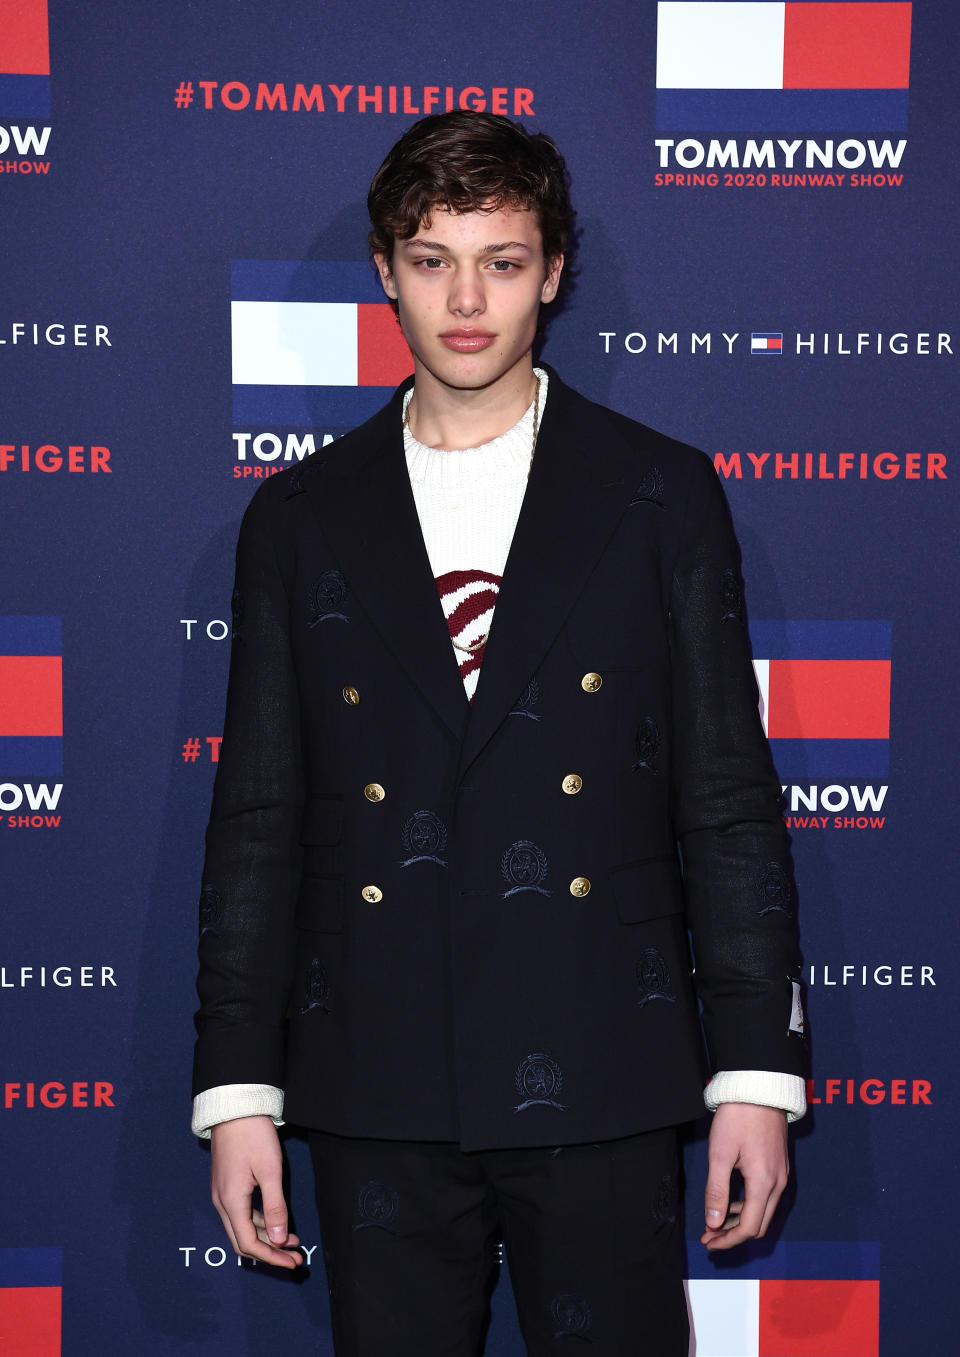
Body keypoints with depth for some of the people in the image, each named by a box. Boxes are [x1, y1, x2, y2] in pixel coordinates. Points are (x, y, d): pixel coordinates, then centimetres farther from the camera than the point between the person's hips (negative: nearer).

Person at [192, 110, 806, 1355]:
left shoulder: (663, 497, 4)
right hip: (376, 1100, 2)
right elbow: (258, 821, 7)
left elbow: (731, 803, 2)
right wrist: (238, 1090, 2)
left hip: (600, 1091, -1)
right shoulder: (300, 519, 7)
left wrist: (757, 1070, -3)